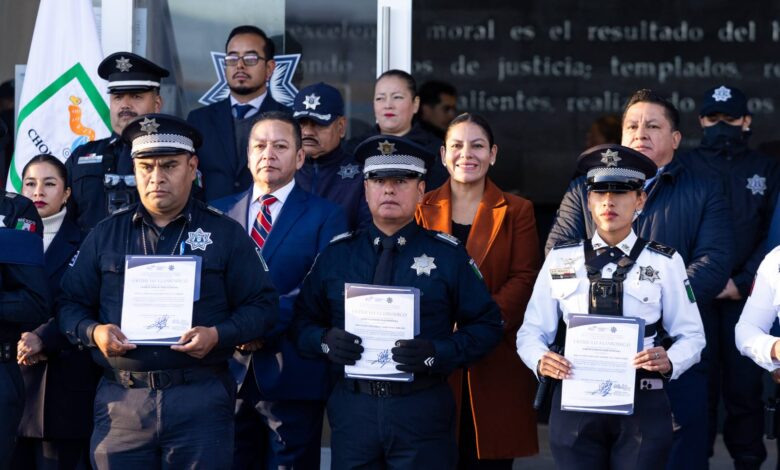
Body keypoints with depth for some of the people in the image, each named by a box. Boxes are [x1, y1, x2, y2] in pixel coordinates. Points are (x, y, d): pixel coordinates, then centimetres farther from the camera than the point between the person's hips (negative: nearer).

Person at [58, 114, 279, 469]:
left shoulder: (225, 235, 8)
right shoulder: (105, 235, 13)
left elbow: (261, 305, 5)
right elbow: (71, 303, 14)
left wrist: (217, 335, -12)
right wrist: (93, 331, -7)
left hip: (202, 399, -1)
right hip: (122, 400, 1)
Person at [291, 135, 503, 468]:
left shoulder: (447, 255, 3)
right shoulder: (336, 254, 9)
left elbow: (487, 325, 1)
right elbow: (303, 321, 13)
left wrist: (436, 353, -14)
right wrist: (325, 340, -9)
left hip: (423, 412, -2)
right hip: (351, 411, 2)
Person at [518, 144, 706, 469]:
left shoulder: (665, 262, 2)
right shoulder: (560, 259, 6)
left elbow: (690, 334, 4)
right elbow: (532, 331, 7)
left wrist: (669, 362, -17)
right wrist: (541, 360, -15)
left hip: (642, 406, -1)